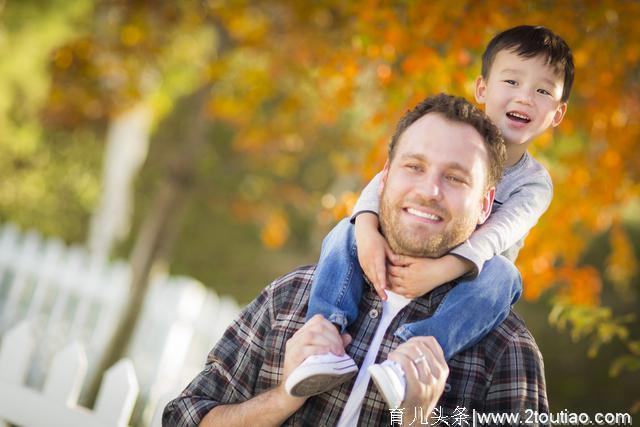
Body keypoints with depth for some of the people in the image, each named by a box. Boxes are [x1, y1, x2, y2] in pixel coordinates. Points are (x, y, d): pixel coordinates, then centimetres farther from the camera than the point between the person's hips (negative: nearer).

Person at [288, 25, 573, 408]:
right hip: (402, 259, 2)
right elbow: (388, 177, -13)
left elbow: (495, 235, -22)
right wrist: (367, 230, -34)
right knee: (347, 233, -22)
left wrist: (439, 270, -40)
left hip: (458, 285, -2)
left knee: (500, 274, -35)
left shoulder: (533, 183, -4)